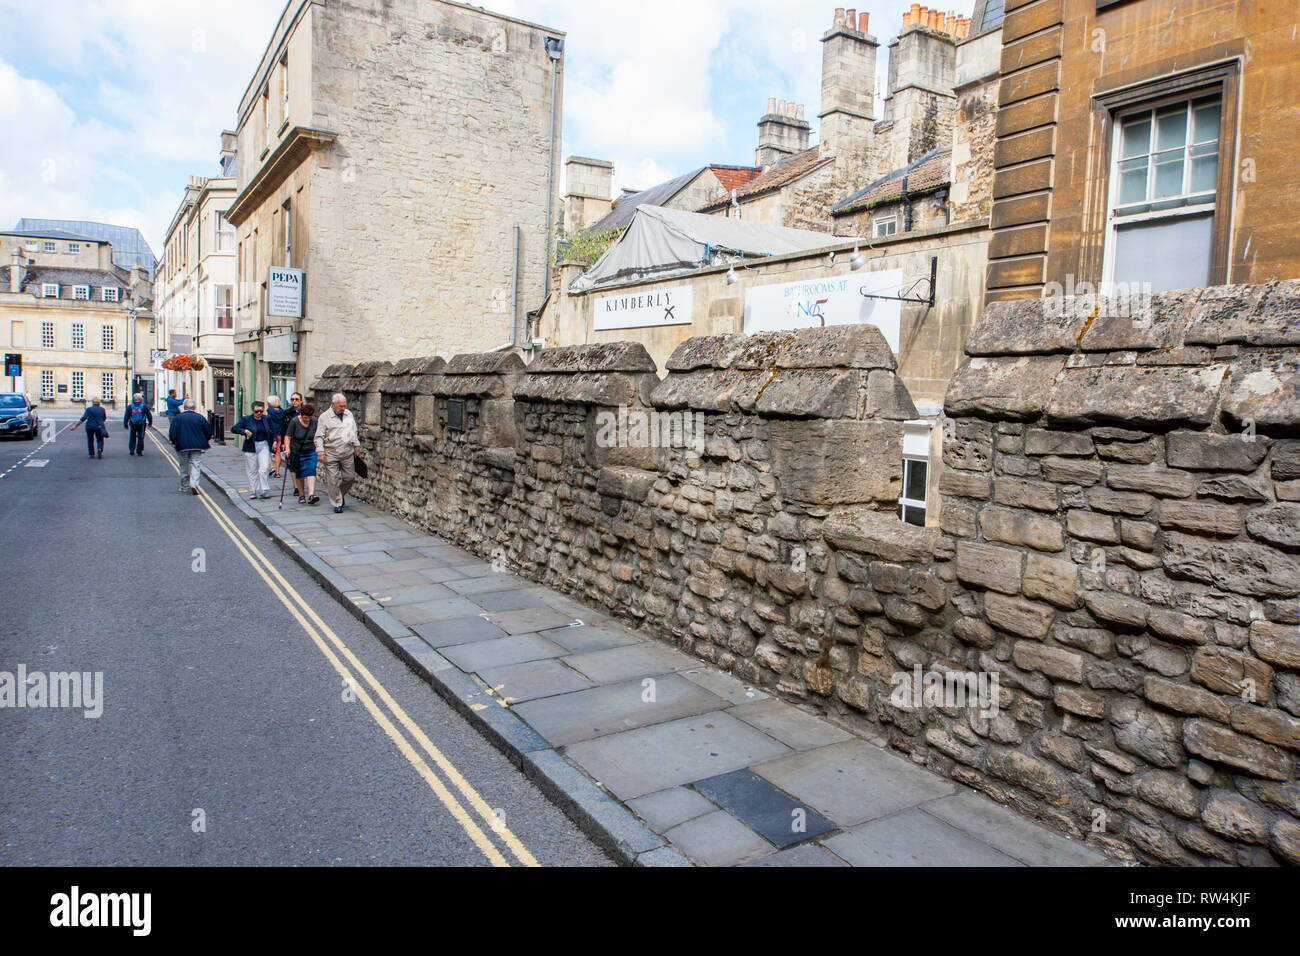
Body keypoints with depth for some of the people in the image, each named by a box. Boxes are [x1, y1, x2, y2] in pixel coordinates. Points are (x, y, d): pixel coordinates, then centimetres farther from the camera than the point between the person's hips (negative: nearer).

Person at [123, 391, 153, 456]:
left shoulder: (130, 407, 0)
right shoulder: (144, 406, -3)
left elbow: (126, 416, 3)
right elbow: (149, 415, 2)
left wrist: (125, 424, 12)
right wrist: (150, 423, 12)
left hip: (133, 425, 1)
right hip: (141, 425, -1)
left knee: (133, 437, 17)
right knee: (140, 438, 3)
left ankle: (132, 450, 14)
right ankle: (139, 451, 0)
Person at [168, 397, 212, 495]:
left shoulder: (177, 418, -3)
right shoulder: (200, 417, -2)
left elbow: (172, 433, -5)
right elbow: (209, 432, 2)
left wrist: (174, 443, 11)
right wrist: (204, 442, 18)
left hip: (182, 446, 0)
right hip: (197, 446, 0)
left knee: (184, 466, 12)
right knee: (195, 465, 2)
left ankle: (184, 487, 20)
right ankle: (194, 484, -18)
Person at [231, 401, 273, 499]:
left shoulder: (266, 419, 6)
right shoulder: (246, 419, -2)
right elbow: (234, 429, -2)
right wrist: (244, 431, -19)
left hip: (264, 446, 1)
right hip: (251, 447, -1)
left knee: (263, 469, -9)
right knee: (252, 470, 5)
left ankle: (264, 490, -4)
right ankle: (252, 491, 14)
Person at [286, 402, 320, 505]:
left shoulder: (314, 422, -2)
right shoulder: (294, 422, -11)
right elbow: (288, 436, -10)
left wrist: (317, 448, 10)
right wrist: (287, 449, -20)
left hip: (311, 452, 2)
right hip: (297, 453, -2)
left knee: (311, 472, -13)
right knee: (299, 475, 6)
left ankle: (311, 494, -23)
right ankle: (301, 495, 18)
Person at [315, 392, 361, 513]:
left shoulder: (349, 414, 11)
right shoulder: (324, 418, -4)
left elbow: (354, 432, 21)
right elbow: (319, 437, -5)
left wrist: (356, 446, 20)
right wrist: (320, 452, -12)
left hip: (347, 453, 4)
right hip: (331, 454, -4)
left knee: (350, 477, 6)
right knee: (333, 480, -2)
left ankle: (340, 494, 32)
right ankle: (337, 504, 8)